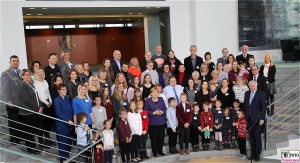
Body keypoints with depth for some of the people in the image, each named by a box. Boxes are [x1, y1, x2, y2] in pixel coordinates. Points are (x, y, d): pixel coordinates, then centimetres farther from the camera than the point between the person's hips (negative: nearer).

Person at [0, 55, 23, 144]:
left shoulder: (21, 72, 12)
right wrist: (8, 101, -16)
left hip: (22, 102, 5)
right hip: (12, 103, -5)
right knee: (13, 121, 6)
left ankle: (20, 136, 20)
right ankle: (13, 138, 19)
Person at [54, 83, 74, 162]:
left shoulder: (67, 99, 10)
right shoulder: (57, 100, -10)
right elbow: (59, 113, -15)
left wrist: (70, 120, 4)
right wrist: (68, 120, -20)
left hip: (68, 124, 6)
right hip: (61, 125, -6)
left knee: (67, 142, 12)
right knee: (62, 143, 1)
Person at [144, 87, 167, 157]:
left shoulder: (161, 99, 9)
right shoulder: (148, 100, -2)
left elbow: (165, 108, 8)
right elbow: (146, 111, -6)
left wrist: (162, 112, -12)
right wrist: (154, 113, -17)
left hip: (161, 122, 3)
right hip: (152, 123, -3)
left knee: (161, 137, 8)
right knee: (154, 138, 1)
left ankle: (160, 151, 26)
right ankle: (155, 152, 15)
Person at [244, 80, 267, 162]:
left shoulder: (261, 94, -6)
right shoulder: (247, 93, 10)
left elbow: (264, 107, -8)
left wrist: (262, 118, -13)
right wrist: (245, 115, 7)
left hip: (257, 118, -5)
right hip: (249, 118, 5)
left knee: (257, 137, 1)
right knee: (251, 137, 8)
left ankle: (257, 155, 9)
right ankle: (253, 154, 17)